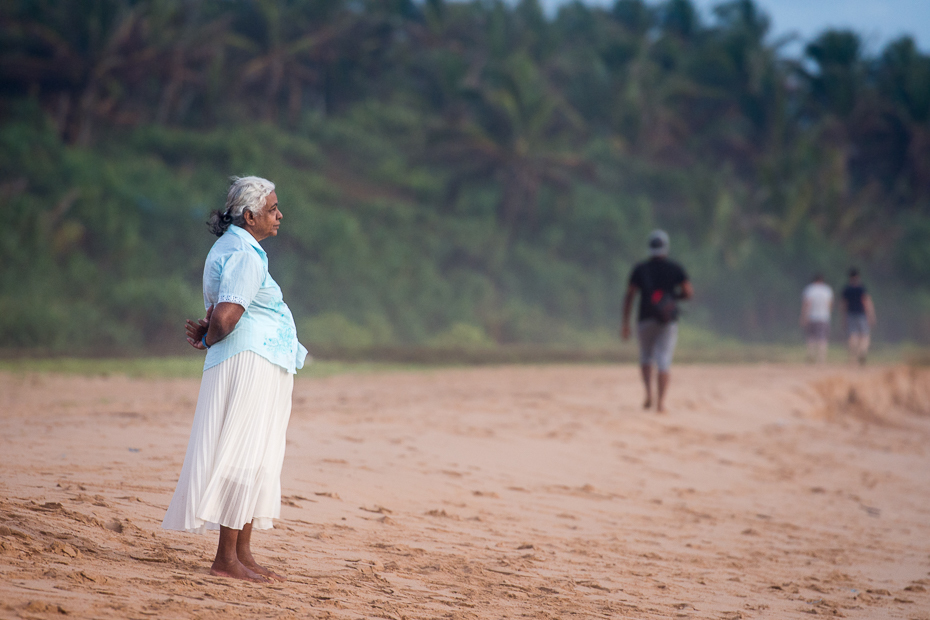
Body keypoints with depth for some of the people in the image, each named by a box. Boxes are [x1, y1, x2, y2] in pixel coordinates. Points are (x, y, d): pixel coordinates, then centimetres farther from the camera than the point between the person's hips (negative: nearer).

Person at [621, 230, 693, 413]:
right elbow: (689, 293, -4)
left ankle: (648, 391, -3)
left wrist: (625, 324, 1)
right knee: (664, 360, -1)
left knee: (646, 356, 19)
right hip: (668, 320, -1)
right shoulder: (675, 269, 1)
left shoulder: (640, 269, 2)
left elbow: (629, 296, -1)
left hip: (645, 319, 1)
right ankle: (661, 401, -13)